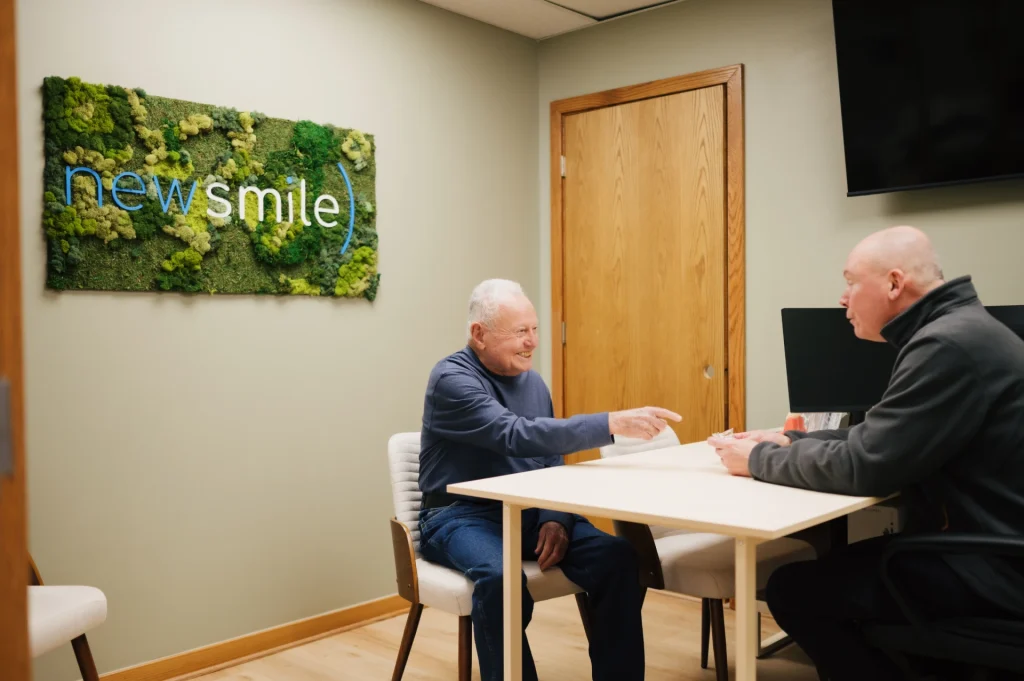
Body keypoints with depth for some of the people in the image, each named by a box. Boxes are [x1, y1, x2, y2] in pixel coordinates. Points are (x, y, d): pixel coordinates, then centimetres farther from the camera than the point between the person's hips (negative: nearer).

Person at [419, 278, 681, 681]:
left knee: (618, 557, -18)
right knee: (500, 578, -38)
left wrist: (556, 518, -9)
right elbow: (518, 436, -29)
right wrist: (613, 424, -35)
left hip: (529, 512, 6)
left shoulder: (532, 381, 9)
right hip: (461, 516, -6)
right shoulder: (451, 379, -15)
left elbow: (551, 458, 12)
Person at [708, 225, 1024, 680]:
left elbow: (863, 466, -24)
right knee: (823, 566, 17)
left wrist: (759, 460, -9)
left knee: (793, 589, -9)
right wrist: (790, 442, 8)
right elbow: (877, 438, 17)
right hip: (978, 541, 10)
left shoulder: (949, 345, -23)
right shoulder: (953, 332, 10)